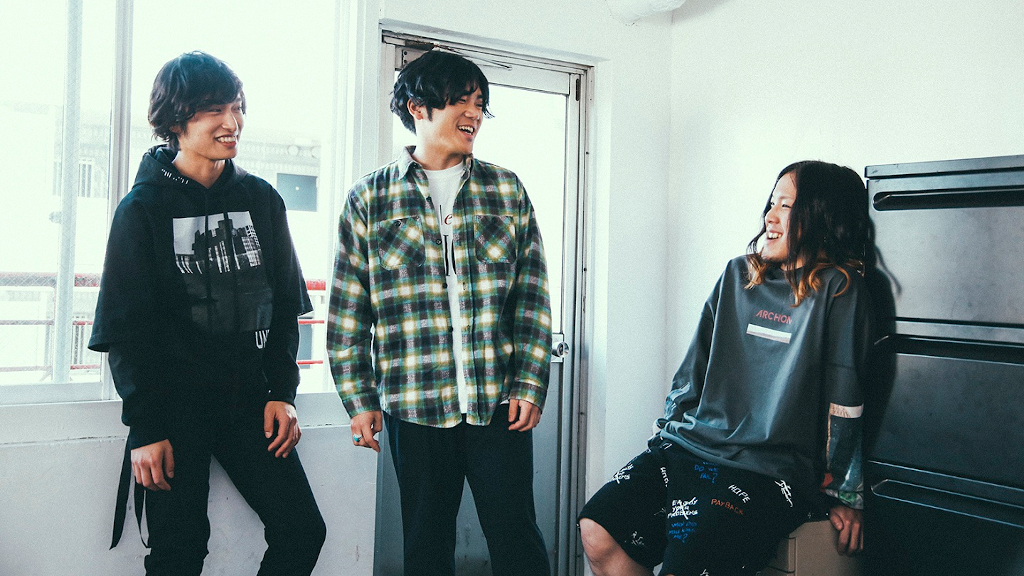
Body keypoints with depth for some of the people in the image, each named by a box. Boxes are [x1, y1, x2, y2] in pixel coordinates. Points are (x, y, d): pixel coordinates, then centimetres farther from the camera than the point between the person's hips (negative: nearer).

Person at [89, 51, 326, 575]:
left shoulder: (261, 199, 8)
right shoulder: (143, 208, -2)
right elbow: (126, 326, -3)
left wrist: (282, 391, 1)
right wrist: (145, 428, -9)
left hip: (249, 396, 3)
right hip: (176, 402, -3)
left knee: (303, 531, 1)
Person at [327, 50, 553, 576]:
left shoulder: (507, 190, 8)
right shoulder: (369, 199, 4)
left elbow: (533, 298, 6)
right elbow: (349, 312, 5)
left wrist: (530, 386, -1)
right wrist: (360, 399, 1)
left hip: (499, 402, 1)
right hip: (415, 406, 0)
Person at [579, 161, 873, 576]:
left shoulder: (838, 290, -3)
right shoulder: (738, 275, 15)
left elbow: (844, 399, -5)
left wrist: (845, 494, -3)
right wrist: (670, 430, 15)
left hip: (767, 469, -6)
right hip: (688, 448, 6)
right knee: (597, 531, -12)